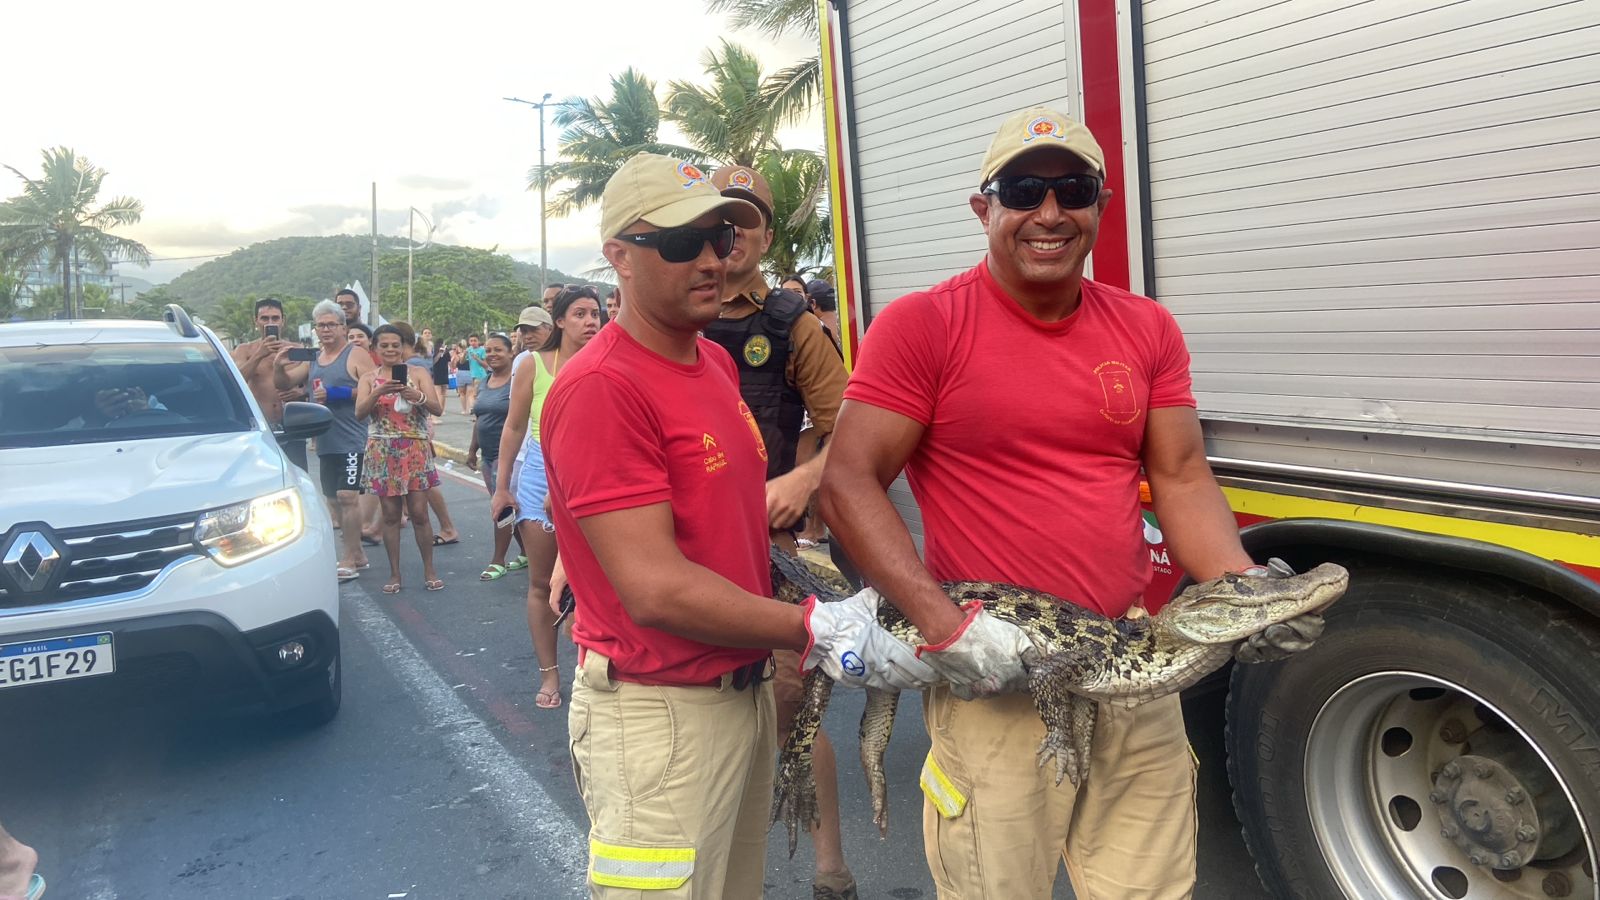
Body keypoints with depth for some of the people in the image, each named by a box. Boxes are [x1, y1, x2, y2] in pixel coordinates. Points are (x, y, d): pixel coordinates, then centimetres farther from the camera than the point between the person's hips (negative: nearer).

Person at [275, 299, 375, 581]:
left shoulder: (356, 355, -5)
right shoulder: (312, 358, 17)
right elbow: (284, 385, 18)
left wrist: (336, 394, -19)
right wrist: (279, 368, -3)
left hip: (351, 441, -8)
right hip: (324, 442, 8)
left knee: (347, 497, -11)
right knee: (335, 499, 13)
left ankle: (348, 561, -5)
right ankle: (357, 555, 24)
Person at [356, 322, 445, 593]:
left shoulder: (419, 373, 3)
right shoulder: (369, 377, 6)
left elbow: (436, 407, -8)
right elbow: (359, 412, -7)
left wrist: (417, 396, -28)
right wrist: (378, 392, -24)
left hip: (415, 450, -1)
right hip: (382, 452, 1)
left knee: (419, 513, -3)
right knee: (390, 515, 5)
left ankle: (429, 571, 9)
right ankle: (394, 574, 14)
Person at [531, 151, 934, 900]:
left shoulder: (717, 361, 9)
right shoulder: (602, 387, -19)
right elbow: (656, 589, -24)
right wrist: (818, 633, -20)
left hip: (746, 689, 8)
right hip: (659, 714, -8)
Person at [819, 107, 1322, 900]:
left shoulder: (1147, 329, 8)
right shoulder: (921, 326, -8)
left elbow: (1182, 480, 8)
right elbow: (848, 485, -12)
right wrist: (943, 624, -20)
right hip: (993, 682, -4)